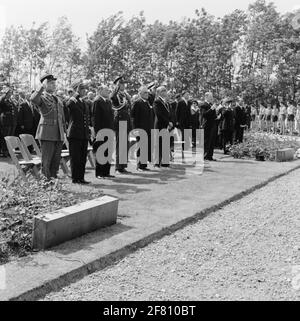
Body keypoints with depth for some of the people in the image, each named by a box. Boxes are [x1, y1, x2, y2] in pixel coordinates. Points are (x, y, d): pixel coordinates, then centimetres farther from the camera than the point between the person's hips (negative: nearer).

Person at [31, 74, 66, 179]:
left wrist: (64, 131, 19)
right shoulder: (42, 97, -1)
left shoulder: (58, 100, 19)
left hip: (59, 135, 7)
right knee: (46, 161, -4)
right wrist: (42, 87, -25)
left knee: (56, 160, 9)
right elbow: (33, 99, -27)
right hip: (47, 134, -6)